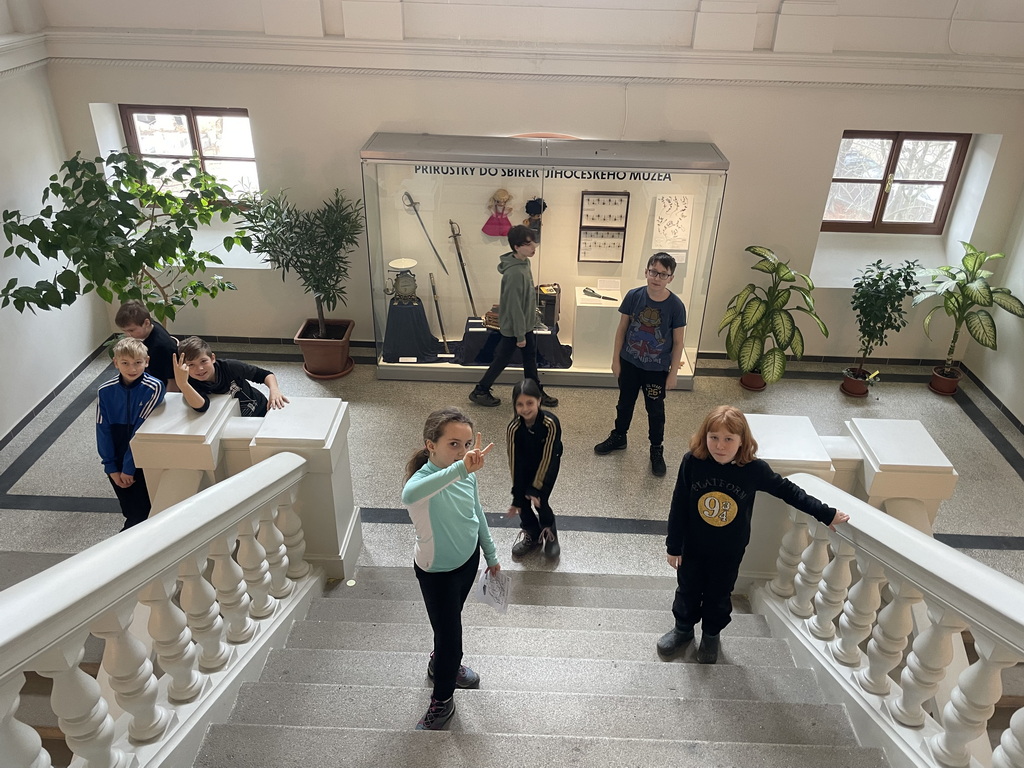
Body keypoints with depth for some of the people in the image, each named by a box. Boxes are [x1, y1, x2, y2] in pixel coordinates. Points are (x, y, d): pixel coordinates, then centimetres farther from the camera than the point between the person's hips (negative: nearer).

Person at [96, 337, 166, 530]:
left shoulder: (154, 388, -17)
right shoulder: (106, 391, -7)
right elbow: (103, 431, -2)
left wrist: (129, 467, -15)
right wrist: (111, 468, -5)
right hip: (116, 461, 3)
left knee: (141, 511, 1)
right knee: (130, 511, 11)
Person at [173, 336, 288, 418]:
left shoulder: (229, 367, -20)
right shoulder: (193, 385, -19)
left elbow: (265, 375, -10)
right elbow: (202, 406, -42)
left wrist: (274, 390, -33)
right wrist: (182, 383, -59)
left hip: (261, 411, -1)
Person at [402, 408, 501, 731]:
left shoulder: (468, 475, -13)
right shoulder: (424, 479, -35)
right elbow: (409, 495, -62)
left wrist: (490, 554, 14)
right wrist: (459, 468, -73)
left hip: (468, 559, 6)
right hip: (437, 573, -6)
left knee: (451, 619, 29)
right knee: (449, 634, 8)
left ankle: (442, 665, 59)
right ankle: (442, 700, 36)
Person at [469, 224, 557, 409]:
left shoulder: (523, 262, 0)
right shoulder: (515, 273, -30)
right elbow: (515, 306, -26)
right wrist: (520, 335, -20)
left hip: (525, 323, 9)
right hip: (514, 326, -9)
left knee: (530, 357, 19)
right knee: (502, 360, 5)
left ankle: (536, 392, 34)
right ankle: (479, 391, 21)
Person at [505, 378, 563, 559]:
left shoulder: (550, 423, -35)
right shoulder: (514, 428, -28)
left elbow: (546, 458, -27)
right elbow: (515, 462, -22)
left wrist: (536, 488, -22)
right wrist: (517, 497, -18)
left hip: (547, 463, -2)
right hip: (526, 464, 2)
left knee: (539, 501, -7)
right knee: (523, 499, -1)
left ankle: (548, 532, 24)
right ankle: (531, 534, 27)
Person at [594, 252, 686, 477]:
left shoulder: (676, 306, -17)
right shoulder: (634, 296, -13)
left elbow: (678, 342, -8)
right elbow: (622, 329, -2)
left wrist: (673, 373, -6)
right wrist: (616, 359, 0)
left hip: (657, 369, -2)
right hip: (629, 363, 2)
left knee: (655, 410, 12)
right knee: (625, 403, 21)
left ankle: (657, 450, 31)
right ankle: (618, 437, 43)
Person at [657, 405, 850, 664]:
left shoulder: (754, 469, -23)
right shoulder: (692, 462, -24)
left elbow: (787, 490, -6)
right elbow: (679, 505, -14)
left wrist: (826, 514, -3)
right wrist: (674, 546, -8)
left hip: (729, 552, 0)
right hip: (692, 546, 0)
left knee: (718, 596, 22)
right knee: (688, 591, 22)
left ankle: (711, 635, 48)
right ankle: (683, 628, 49)